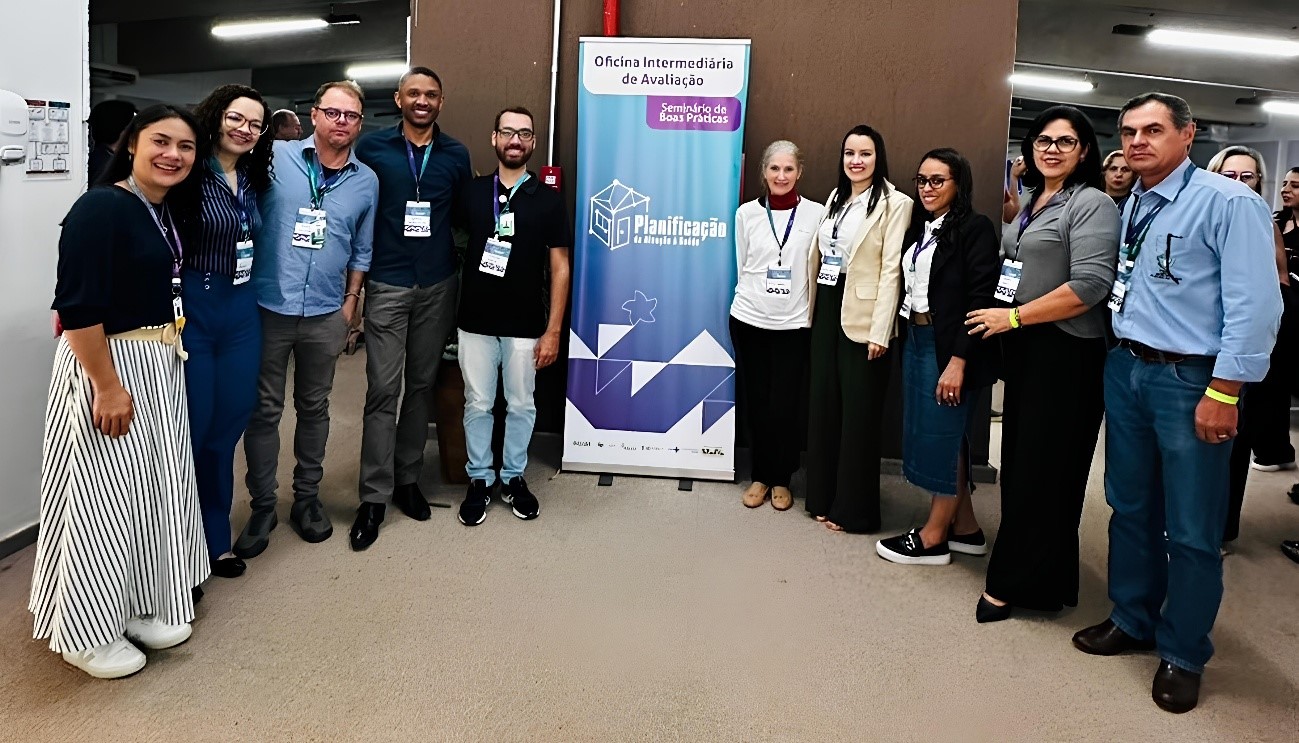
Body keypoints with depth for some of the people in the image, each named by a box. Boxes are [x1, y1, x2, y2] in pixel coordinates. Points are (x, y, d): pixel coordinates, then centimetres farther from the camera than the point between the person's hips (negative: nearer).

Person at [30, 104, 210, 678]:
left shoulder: (170, 212, 9)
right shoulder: (99, 208, -17)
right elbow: (77, 307, -22)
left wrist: (167, 359, 13)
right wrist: (108, 386, -22)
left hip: (160, 368, 9)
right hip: (105, 366, -9)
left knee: (157, 490, 17)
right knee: (102, 498, 2)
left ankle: (141, 607, 33)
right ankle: (88, 632, 20)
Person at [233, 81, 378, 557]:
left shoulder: (366, 181, 5)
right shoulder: (275, 158, -4)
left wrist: (350, 302, 8)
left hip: (325, 315, 2)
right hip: (269, 307, -2)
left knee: (314, 408, 14)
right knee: (264, 409, 6)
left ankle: (307, 497, 28)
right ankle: (262, 505, 18)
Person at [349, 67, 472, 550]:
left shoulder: (455, 155, 6)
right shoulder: (372, 148, 0)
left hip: (438, 287, 3)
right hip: (387, 286, -3)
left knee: (422, 384, 10)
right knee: (383, 390, -5)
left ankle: (407, 478, 23)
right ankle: (374, 497, 2)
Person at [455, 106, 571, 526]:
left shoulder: (548, 200, -1)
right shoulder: (472, 192, 3)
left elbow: (559, 268, -2)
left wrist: (553, 330, -7)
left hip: (525, 326, -1)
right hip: (475, 321, 1)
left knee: (521, 405, 10)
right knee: (478, 405, 8)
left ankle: (513, 478, 26)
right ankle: (479, 480, 23)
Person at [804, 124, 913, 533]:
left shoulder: (894, 203, -7)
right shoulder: (836, 198, 15)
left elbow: (891, 269, -13)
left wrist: (879, 331, -18)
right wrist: (813, 308, 10)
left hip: (861, 316, -6)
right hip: (827, 310, 7)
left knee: (858, 412, 2)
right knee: (823, 403, 10)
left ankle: (853, 508, 13)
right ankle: (824, 496, 22)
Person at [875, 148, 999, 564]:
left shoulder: (976, 229, -10)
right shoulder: (919, 229, 13)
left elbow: (981, 299, -17)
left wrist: (958, 360, -21)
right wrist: (907, 338, 4)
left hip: (950, 346, -8)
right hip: (916, 340, 8)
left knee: (941, 437, 0)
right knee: (938, 435, 13)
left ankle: (933, 538, 12)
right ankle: (965, 528, 26)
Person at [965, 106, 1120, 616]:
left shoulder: (1092, 203, -10)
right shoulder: (1034, 202, 16)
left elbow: (1088, 287, -21)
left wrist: (1013, 317, -15)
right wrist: (1002, 320, 12)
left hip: (1066, 355, -8)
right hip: (1022, 349, 8)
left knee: (1044, 469, 0)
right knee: (1019, 460, 13)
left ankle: (1017, 583, 11)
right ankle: (1021, 570, 26)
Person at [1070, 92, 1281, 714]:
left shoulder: (1228, 202, -12)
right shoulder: (1129, 207, 10)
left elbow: (1255, 306, -17)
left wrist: (1224, 392, -18)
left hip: (1190, 379, -6)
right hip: (1126, 369, 7)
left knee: (1191, 528, 4)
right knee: (1130, 508, 17)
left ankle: (1182, 654, 22)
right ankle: (1132, 620, 35)